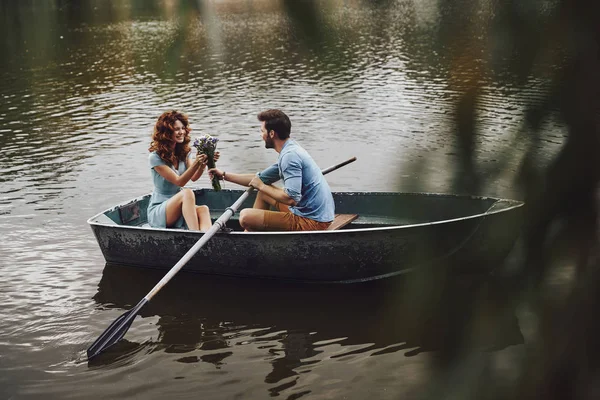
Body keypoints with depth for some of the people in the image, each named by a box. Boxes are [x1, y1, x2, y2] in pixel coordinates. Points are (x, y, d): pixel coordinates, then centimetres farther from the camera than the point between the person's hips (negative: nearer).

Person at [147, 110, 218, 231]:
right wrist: (196, 164, -34)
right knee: (187, 193, -35)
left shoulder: (184, 152, 7)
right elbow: (179, 181, -20)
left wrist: (203, 163, -29)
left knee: (203, 209, -28)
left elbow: (194, 177, -9)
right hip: (157, 211, -6)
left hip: (178, 209, 6)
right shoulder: (155, 157, -13)